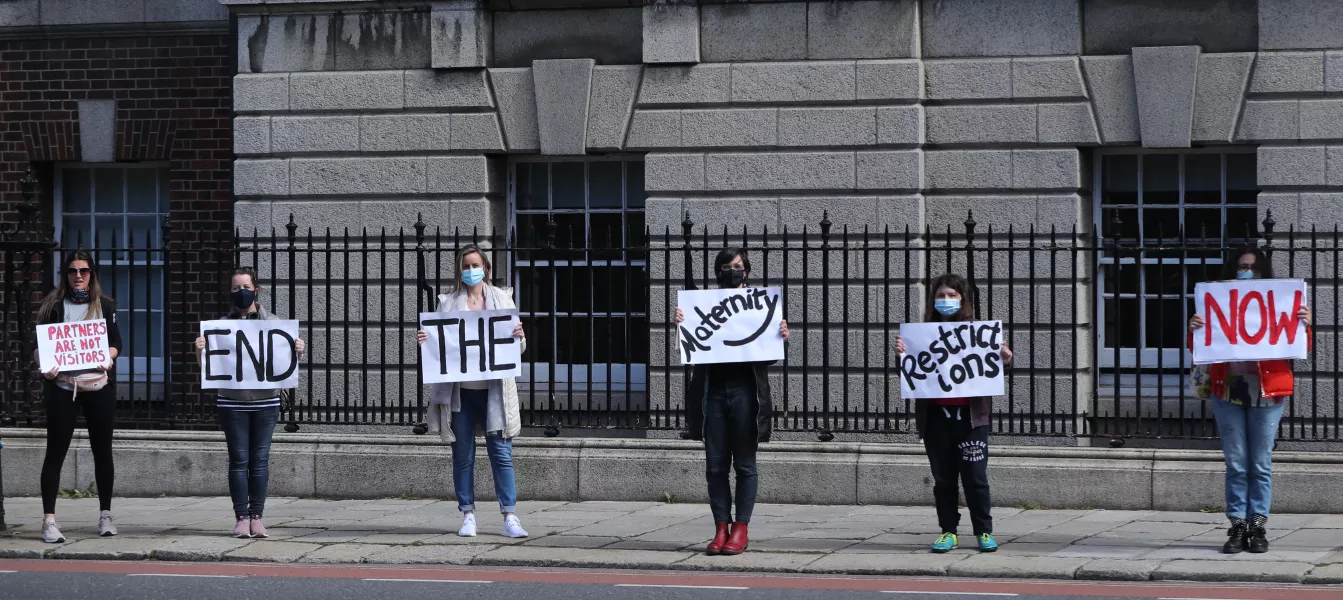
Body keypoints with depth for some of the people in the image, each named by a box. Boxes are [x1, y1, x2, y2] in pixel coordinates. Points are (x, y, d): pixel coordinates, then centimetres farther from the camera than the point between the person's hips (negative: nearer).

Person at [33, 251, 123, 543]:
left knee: (102, 450, 9)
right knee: (56, 451, -5)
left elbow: (115, 342, 8)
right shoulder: (53, 306, 7)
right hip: (62, 386, -2)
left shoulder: (106, 306, 11)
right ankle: (48, 520, -6)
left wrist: (107, 359, -13)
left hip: (99, 385, 2)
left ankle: (105, 515, 20)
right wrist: (45, 365, -16)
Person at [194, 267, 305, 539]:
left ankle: (257, 517, 6)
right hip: (233, 402, 0)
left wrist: (298, 351, -10)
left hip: (266, 402, 0)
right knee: (239, 460, 0)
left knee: (260, 460, 1)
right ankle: (241, 518, 4)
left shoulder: (273, 323, 6)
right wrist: (199, 350, -12)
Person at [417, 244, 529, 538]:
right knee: (463, 454, 4)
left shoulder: (502, 299, 10)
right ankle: (468, 516, 10)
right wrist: (425, 340, -12)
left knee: (501, 452, -4)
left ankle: (510, 517, -5)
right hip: (460, 390, 1)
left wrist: (519, 337, -12)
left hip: (493, 389, 0)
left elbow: (518, 347, 10)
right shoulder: (448, 302, 8)